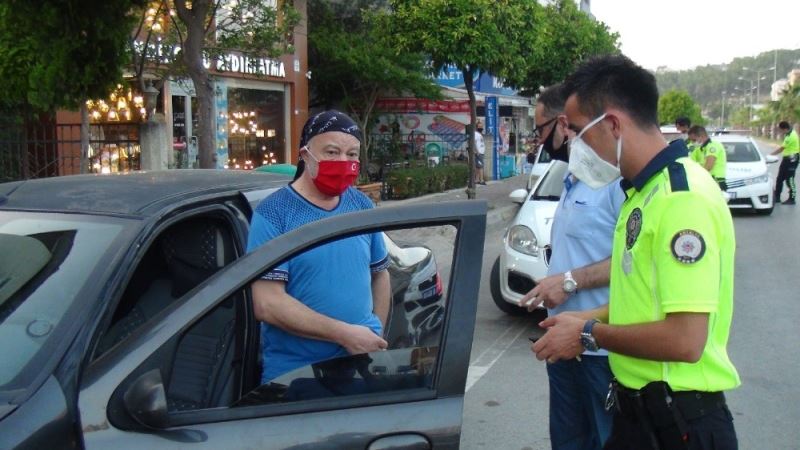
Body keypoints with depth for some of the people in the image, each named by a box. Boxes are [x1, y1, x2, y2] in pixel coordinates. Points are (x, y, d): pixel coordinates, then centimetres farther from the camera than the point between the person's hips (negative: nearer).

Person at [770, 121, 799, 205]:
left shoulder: (790, 137, -23)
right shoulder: (791, 133, 7)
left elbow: (781, 148, -20)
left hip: (791, 159, -10)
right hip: (787, 158, 10)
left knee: (789, 180, -3)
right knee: (780, 178, 13)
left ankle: (792, 199, 6)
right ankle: (777, 197, 20)